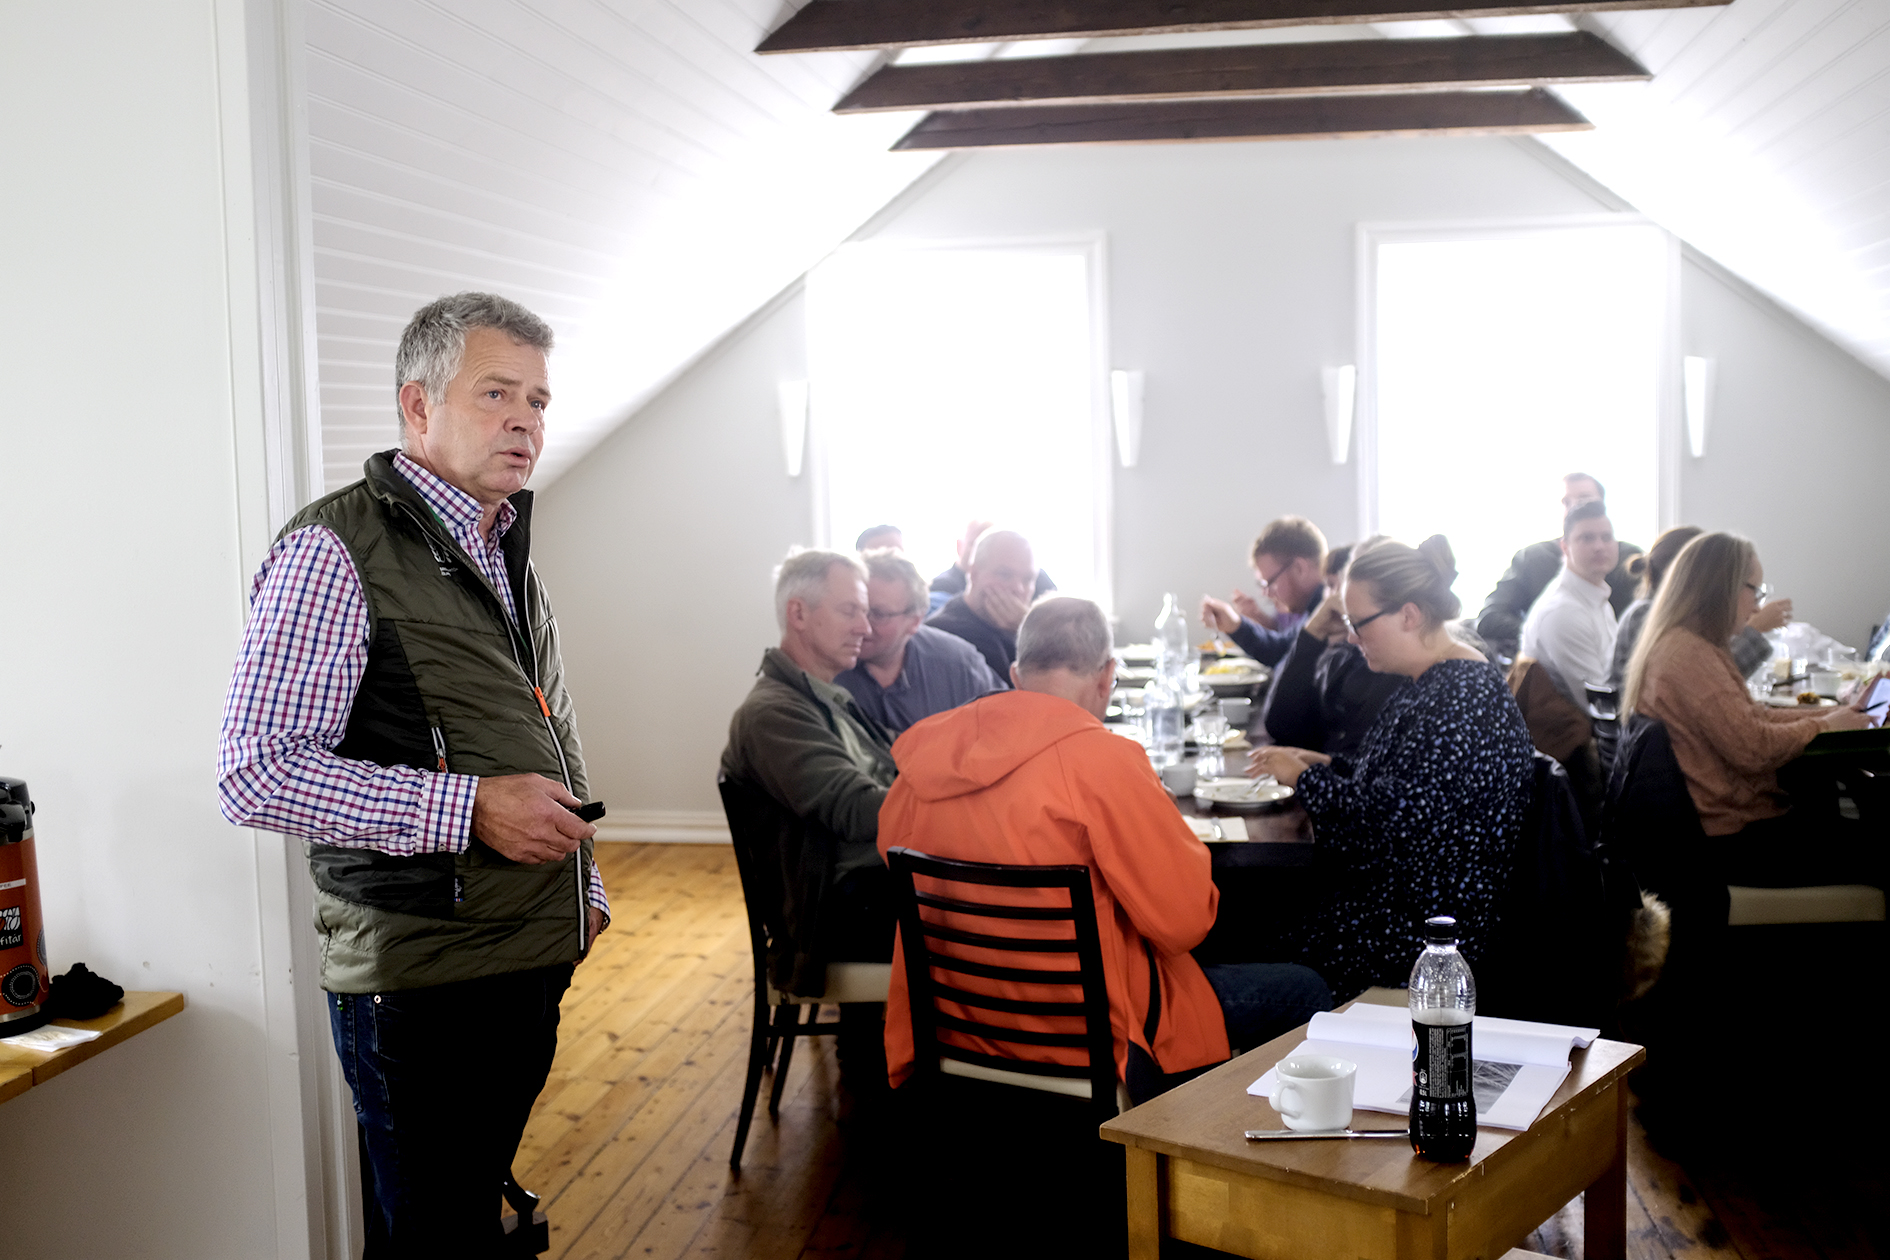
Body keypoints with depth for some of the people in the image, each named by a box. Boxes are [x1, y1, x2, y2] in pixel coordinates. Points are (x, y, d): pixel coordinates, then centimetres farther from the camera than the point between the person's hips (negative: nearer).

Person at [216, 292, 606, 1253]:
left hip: (534, 955, 8)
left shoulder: (507, 553, 15)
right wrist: (465, 808, -23)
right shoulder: (334, 551, -13)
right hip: (421, 980, -7)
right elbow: (255, 775, -20)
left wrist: (584, 881, 18)